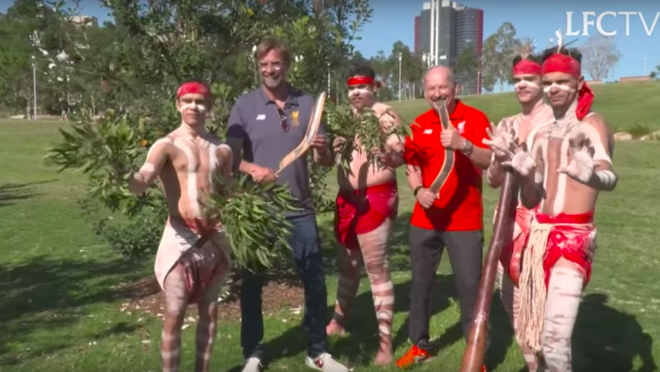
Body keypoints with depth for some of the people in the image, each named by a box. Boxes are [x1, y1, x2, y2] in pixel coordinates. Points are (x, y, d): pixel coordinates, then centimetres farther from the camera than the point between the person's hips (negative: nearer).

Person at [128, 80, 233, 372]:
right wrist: (126, 176, -43)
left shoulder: (221, 149, 9)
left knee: (209, 310, 12)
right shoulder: (166, 145, -5)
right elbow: (142, 183, -22)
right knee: (175, 314, -1)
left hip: (215, 237, 5)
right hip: (181, 238, -4)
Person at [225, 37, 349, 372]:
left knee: (315, 282, 7)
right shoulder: (245, 105, -1)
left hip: (300, 210, 2)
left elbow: (326, 161, 5)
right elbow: (231, 156, -5)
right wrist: (251, 168, -25)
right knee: (252, 283, 9)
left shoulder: (307, 104, 4)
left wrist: (322, 149, -17)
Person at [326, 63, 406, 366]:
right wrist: (334, 149, -8)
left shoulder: (385, 115, -7)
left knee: (376, 268, -4)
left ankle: (385, 343, 4)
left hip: (376, 199, -6)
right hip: (347, 198, 6)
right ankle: (338, 320, 36)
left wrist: (388, 154, -35)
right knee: (347, 264, 18)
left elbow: (400, 158, -14)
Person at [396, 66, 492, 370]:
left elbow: (490, 161, -14)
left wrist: (463, 145, -32)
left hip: (466, 221, -4)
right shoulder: (419, 125, 6)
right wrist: (418, 190, -6)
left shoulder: (475, 118, -5)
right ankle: (419, 345, 28)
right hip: (425, 220, 4)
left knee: (470, 287, -2)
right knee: (421, 284, 12)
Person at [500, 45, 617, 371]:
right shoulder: (542, 136, 16)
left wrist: (591, 175, -48)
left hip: (574, 237, -6)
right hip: (539, 235, 7)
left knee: (555, 341, -18)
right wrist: (525, 173, -10)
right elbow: (530, 200, 12)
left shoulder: (592, 124, -4)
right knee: (536, 336, 13)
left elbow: (609, 178, -24)